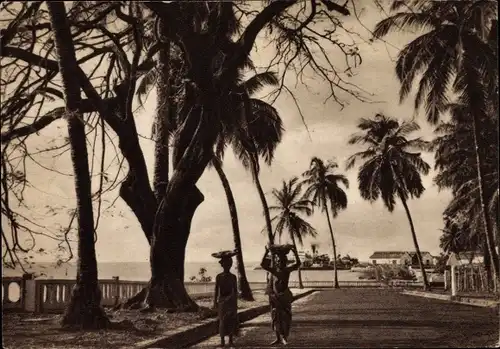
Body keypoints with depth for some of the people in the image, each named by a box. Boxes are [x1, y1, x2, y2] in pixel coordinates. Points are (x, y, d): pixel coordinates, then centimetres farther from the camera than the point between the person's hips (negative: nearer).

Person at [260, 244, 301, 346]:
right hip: (274, 295, 1)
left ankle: (284, 337, 5)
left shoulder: (287, 270, 0)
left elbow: (297, 264, -10)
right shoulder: (273, 269, 0)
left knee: (285, 317, -2)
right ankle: (278, 338, 17)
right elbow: (263, 264, -9)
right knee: (276, 317, 8)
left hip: (284, 296, -1)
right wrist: (266, 253, -16)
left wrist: (295, 253, -19)